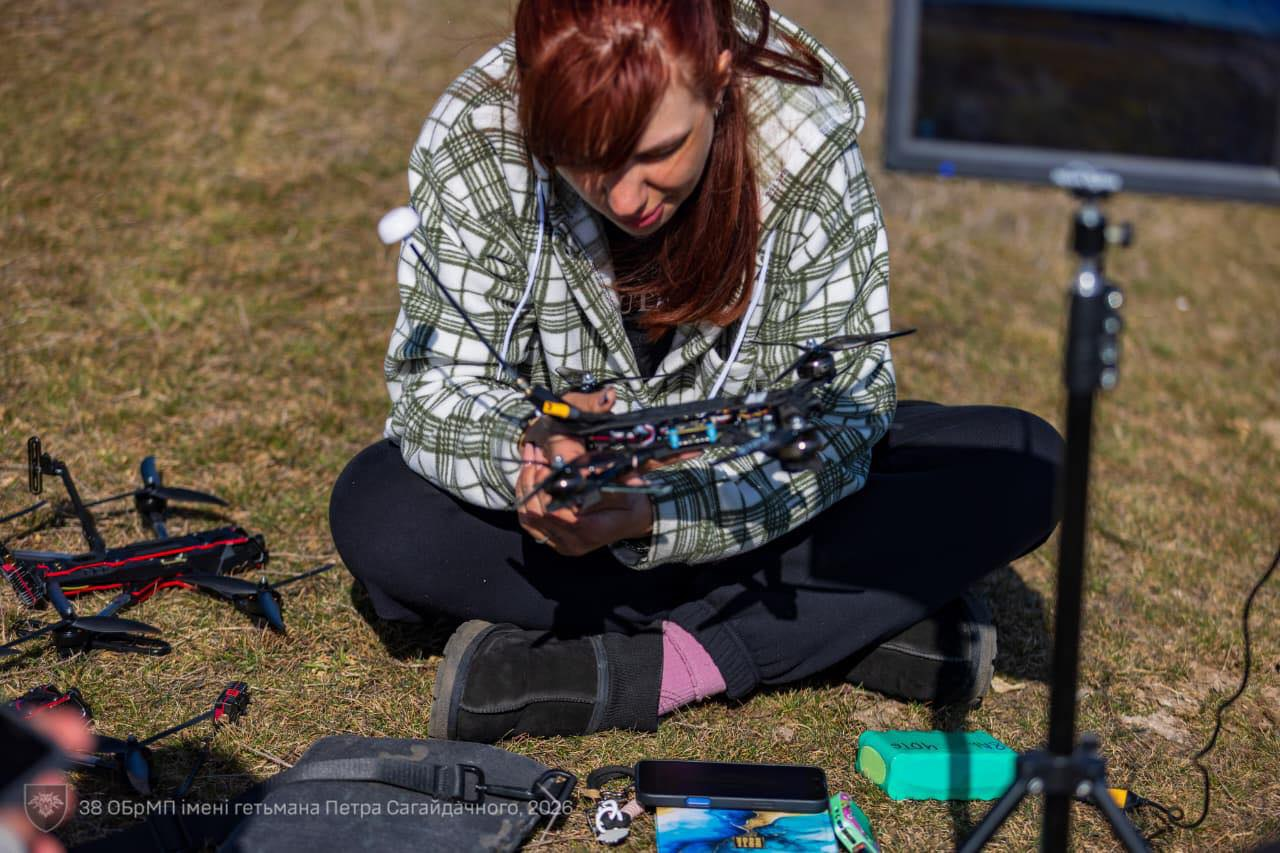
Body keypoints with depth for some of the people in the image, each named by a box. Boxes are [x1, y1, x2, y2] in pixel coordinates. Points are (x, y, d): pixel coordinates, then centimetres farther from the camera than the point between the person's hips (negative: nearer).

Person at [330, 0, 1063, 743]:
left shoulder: (810, 145, -26)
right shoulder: (475, 145, -25)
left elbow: (840, 412, -23)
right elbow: (437, 387, -21)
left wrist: (653, 516, -39)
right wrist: (528, 449, -45)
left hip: (751, 486, -1)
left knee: (1023, 468, -23)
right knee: (374, 515, -30)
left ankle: (645, 669, -25)